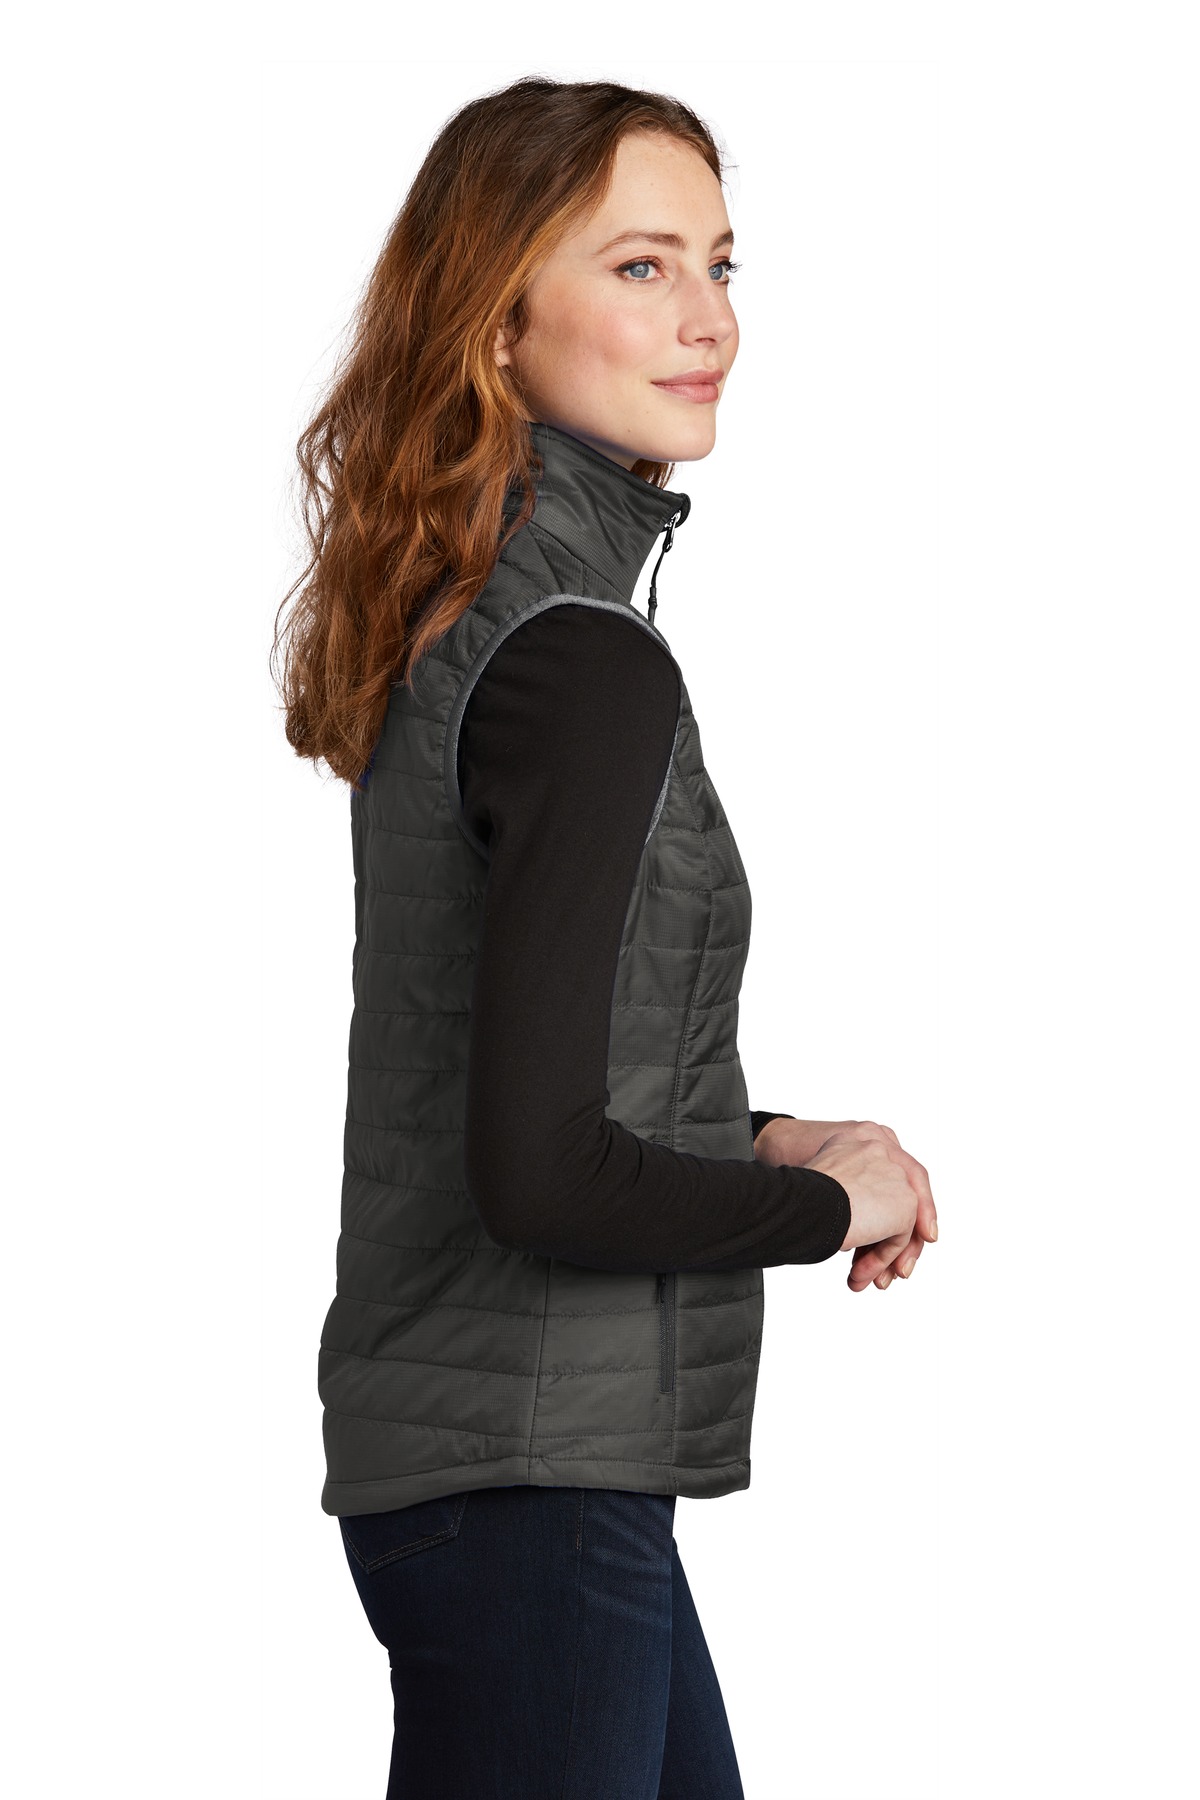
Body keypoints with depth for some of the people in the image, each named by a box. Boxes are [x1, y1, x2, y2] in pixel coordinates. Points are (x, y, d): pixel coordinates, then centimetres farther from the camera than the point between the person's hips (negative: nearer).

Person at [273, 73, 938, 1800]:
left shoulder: (446, 621, 10)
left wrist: (766, 1139, 10)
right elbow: (542, 1173, -24)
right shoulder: (583, 660, -19)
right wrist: (832, 1205, -10)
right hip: (531, 1480, -10)